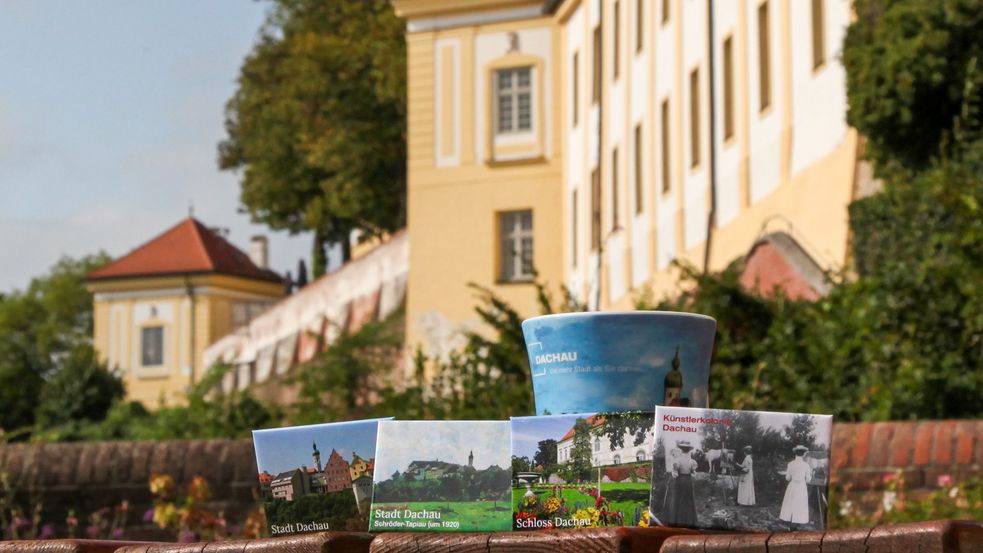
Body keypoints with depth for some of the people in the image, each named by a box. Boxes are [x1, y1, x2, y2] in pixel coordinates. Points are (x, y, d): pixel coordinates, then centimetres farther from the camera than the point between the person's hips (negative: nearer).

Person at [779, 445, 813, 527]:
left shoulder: (790, 464, -5)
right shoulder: (806, 465, -10)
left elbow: (787, 478, 1)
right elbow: (807, 480, -5)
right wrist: (810, 472, 12)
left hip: (792, 487, 2)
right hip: (802, 487, -2)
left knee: (790, 506, 11)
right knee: (798, 507, 5)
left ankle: (790, 526, 15)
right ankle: (793, 526, 5)